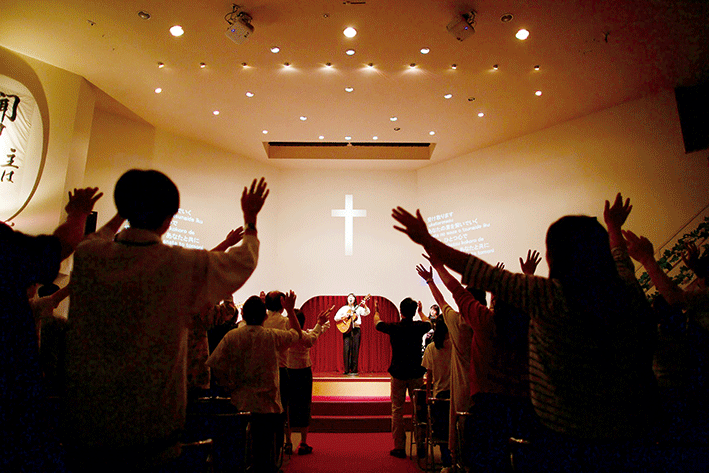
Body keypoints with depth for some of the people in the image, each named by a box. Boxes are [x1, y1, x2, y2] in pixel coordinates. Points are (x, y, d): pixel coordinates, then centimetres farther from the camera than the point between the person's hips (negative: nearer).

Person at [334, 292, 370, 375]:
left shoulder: (358, 308, 11)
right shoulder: (344, 308, 13)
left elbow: (366, 313, -3)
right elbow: (336, 318, 6)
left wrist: (364, 305, -19)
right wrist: (343, 317, -11)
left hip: (356, 329, 0)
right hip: (346, 329, 1)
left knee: (355, 349, -3)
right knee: (346, 349, -5)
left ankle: (354, 370, 2)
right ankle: (347, 370, 1)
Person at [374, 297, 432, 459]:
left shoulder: (394, 327, -7)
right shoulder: (419, 327, -4)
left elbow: (377, 323, 14)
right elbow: (428, 323, 22)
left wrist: (376, 311, 34)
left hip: (398, 374, -1)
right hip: (416, 373, 1)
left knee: (397, 410, 7)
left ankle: (399, 447, 11)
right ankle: (421, 447, 14)